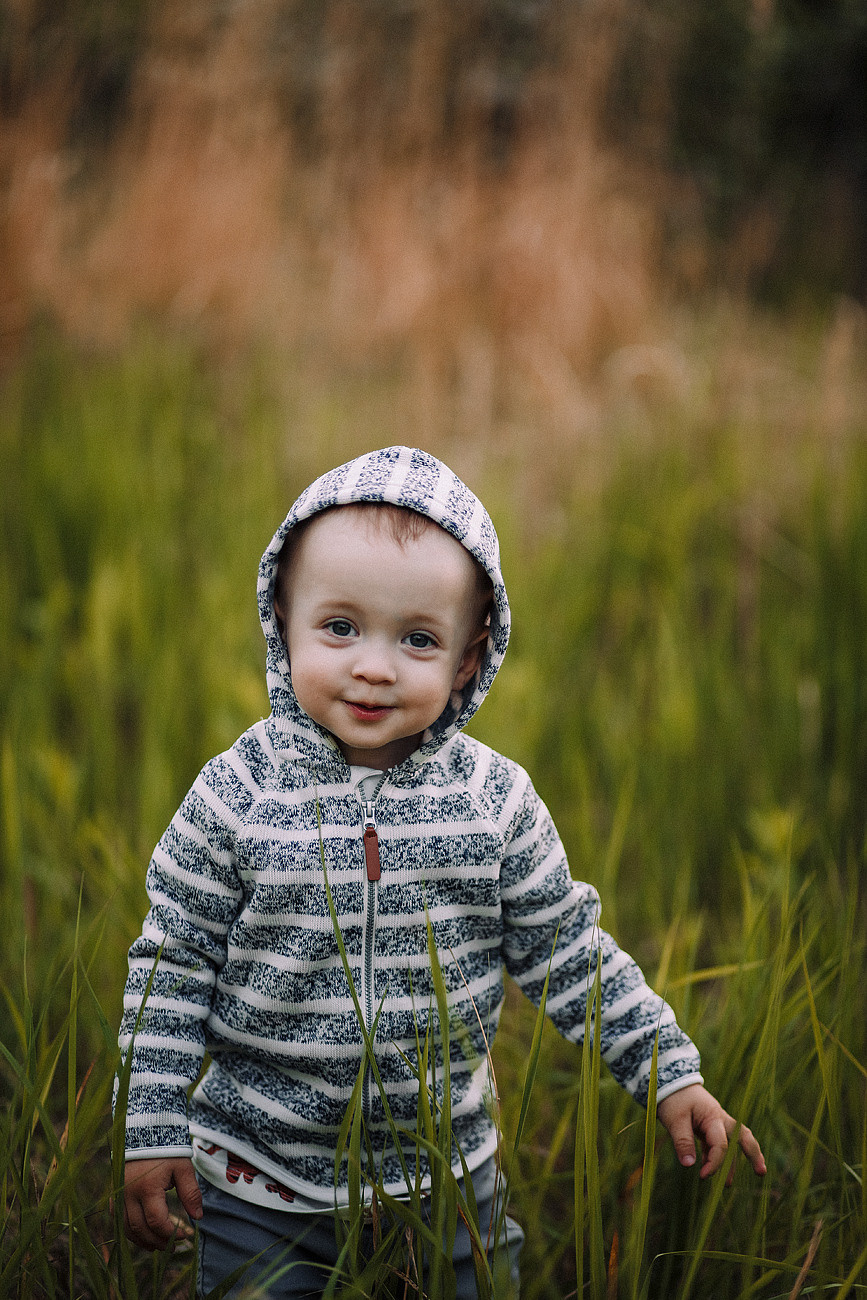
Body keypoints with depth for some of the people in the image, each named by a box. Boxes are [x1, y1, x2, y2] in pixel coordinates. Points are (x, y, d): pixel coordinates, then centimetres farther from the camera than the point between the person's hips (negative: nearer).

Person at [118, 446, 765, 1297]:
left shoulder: (496, 801, -9)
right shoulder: (236, 795, -13)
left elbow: (565, 950, 2)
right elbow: (173, 965, -6)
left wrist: (671, 1076, 0)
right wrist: (155, 1131, -7)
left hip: (444, 1167, 2)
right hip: (260, 1174, -1)